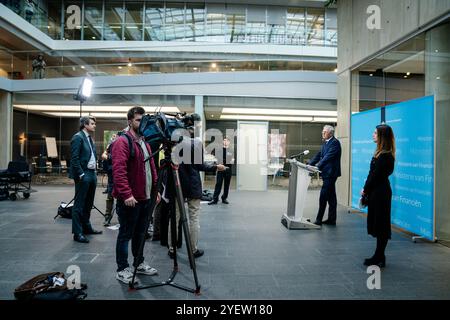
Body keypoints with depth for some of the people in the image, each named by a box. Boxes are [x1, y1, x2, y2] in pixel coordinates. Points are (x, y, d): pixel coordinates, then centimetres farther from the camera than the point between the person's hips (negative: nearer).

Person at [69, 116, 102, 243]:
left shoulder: (90, 138, 17)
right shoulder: (78, 137, -9)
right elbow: (74, 158, -15)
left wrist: (95, 171, 12)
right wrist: (81, 174, -18)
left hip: (92, 174, 9)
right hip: (83, 175, -9)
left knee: (88, 204, 17)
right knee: (79, 204, -2)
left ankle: (86, 227, 29)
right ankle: (77, 233, 3)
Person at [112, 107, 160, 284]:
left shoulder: (145, 142, 16)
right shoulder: (122, 142, -11)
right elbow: (118, 170, -21)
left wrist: (155, 189, 14)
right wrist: (126, 194, -27)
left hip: (146, 197, 8)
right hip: (129, 199, -8)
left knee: (140, 233, 18)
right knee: (126, 234, 4)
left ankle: (139, 264, 32)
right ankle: (122, 270, 17)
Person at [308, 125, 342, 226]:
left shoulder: (335, 142, -12)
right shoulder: (325, 143, 16)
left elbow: (328, 157, -22)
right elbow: (319, 155, 15)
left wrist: (318, 166, -29)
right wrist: (309, 164, 4)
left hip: (331, 173, -9)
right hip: (327, 173, 9)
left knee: (323, 195, -10)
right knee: (331, 196, 13)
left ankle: (319, 219, -5)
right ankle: (331, 219, 20)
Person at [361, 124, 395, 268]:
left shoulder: (385, 155, -18)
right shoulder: (381, 153, 12)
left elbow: (375, 175, -17)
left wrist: (365, 190, -5)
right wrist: (366, 189, 5)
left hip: (380, 193, -10)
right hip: (376, 192, 10)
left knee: (380, 225, 1)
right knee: (377, 224, 14)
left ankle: (379, 258, 12)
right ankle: (379, 256, 24)